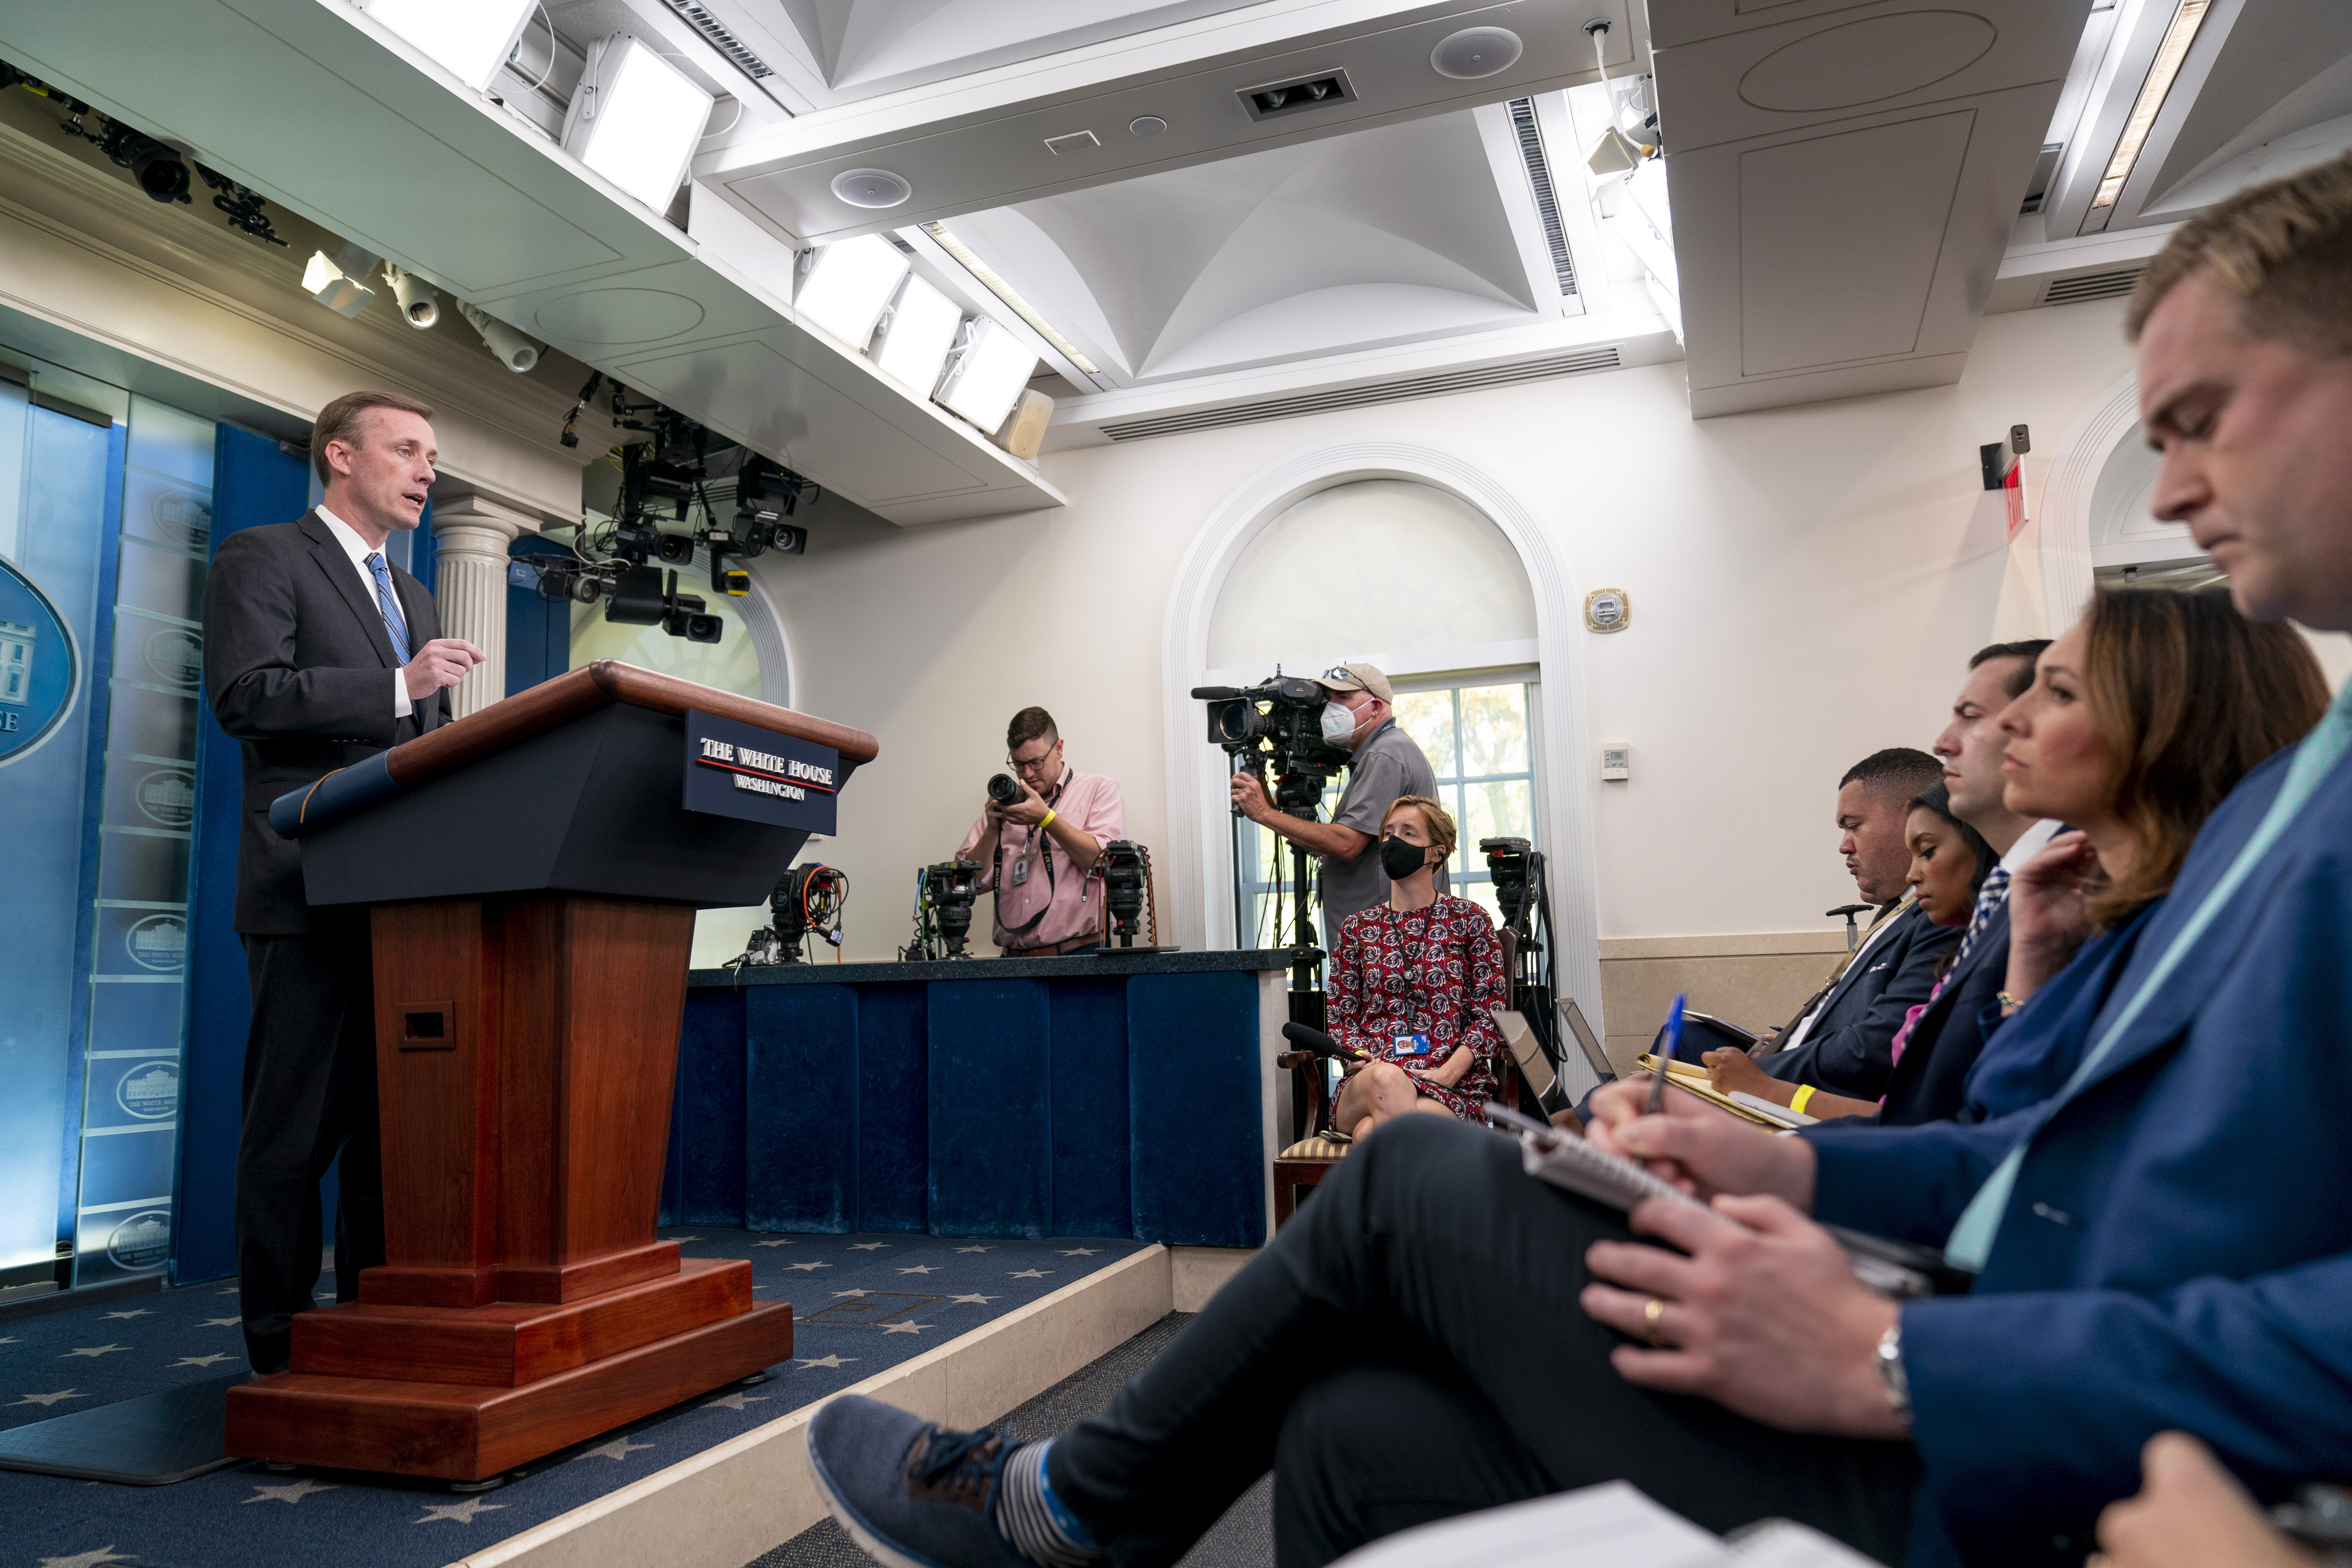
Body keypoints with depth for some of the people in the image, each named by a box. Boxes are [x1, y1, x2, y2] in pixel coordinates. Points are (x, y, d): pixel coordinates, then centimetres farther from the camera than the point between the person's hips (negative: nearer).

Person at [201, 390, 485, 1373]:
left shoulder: (414, 599, 24)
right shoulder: (261, 557, 2)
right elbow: (245, 695, -14)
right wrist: (399, 687, -22)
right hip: (313, 893, -7)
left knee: (394, 1120, 10)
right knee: (295, 1127, -3)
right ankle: (282, 1349, 6)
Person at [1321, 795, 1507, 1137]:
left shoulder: (1469, 919, 9)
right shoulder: (1358, 928, 15)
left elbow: (1491, 1016, 4)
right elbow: (1339, 1021, 12)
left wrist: (1446, 1073, -12)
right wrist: (1371, 1063, -10)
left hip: (1453, 1089, -2)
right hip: (1363, 1089, 2)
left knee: (1372, 1131, -35)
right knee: (1386, 1077, -37)